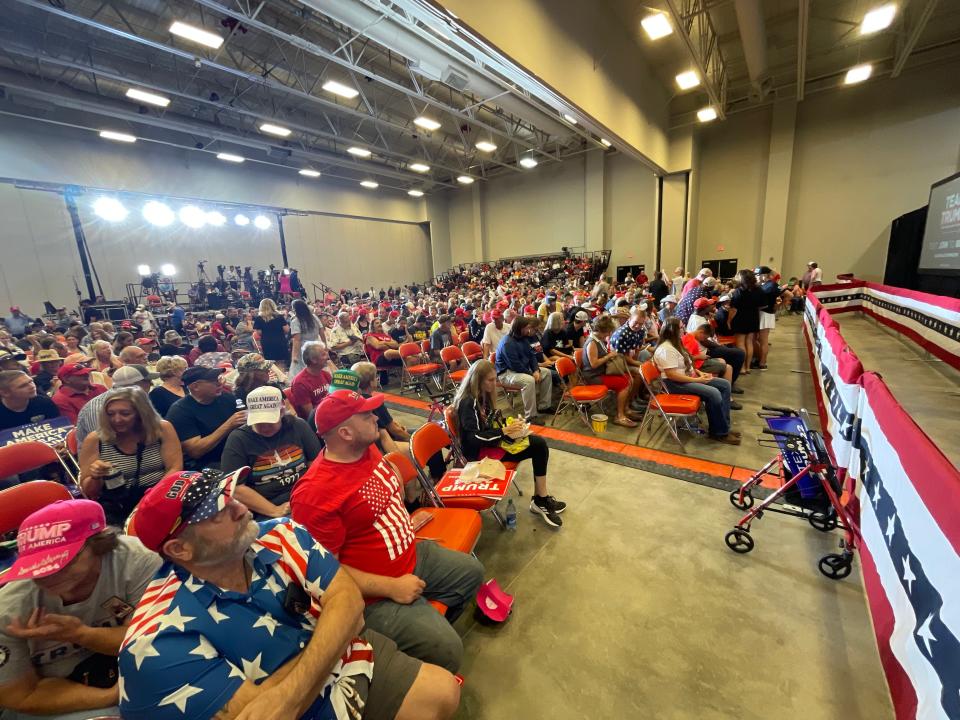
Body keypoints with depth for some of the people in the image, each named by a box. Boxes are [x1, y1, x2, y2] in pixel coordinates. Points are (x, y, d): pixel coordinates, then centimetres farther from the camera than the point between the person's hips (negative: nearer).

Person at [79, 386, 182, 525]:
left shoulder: (162, 429, 1)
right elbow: (88, 492, 10)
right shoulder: (94, 440, 3)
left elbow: (175, 468, -3)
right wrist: (95, 478, -12)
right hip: (116, 505, 2)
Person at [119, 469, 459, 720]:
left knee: (442, 691, -1)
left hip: (347, 655, 4)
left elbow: (348, 600, -17)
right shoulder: (160, 641, -22)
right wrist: (327, 631, -12)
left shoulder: (281, 535, -11)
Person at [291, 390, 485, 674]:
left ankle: (434, 622, 36)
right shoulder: (314, 494, -29)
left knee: (472, 570, 17)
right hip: (376, 596, -8)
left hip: (414, 555, 8)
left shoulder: (368, 450, -3)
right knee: (447, 650, -16)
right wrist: (392, 587, -22)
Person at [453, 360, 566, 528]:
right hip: (481, 451, -9)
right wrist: (504, 432, -22)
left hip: (494, 441, 9)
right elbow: (475, 437, -24)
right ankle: (540, 499, -3)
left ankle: (541, 498, -6)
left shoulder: (485, 395, 8)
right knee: (537, 447, -18)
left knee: (539, 443, -11)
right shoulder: (467, 403, -19)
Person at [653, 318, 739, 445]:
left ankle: (723, 426, 2)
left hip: (689, 377, 11)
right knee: (714, 393, -26)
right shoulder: (666, 349, -22)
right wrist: (697, 380, -21)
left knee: (725, 385, 3)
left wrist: (699, 373, 4)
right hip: (675, 383, -11)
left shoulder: (676, 343, 12)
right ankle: (719, 432, -7)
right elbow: (672, 375, -27)